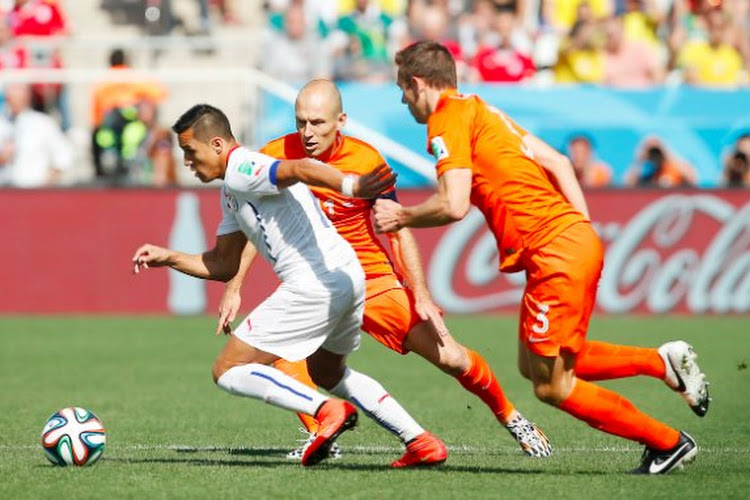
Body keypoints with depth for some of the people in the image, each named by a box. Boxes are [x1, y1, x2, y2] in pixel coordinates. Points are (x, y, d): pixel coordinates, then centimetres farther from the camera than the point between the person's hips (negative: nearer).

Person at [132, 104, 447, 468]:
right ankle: (421, 442, 22)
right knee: (328, 373, 33)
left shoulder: (240, 171, -8)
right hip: (348, 277, 10)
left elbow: (299, 170, -29)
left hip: (315, 284, -10)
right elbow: (223, 266, 32)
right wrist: (168, 257, 28)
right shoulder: (232, 191, 24)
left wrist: (350, 186, -45)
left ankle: (326, 410, -16)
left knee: (228, 371, -2)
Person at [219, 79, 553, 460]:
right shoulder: (275, 157, -13)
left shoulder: (366, 160, -15)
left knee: (450, 358, -3)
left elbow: (399, 231, -7)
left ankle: (510, 418, 23)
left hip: (373, 277, -1)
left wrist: (421, 297, -11)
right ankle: (320, 435, -16)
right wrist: (233, 289, -7)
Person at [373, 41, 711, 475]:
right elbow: (556, 161, 19)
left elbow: (454, 205, -17)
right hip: (578, 237, 10)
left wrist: (401, 217, 0)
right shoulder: (481, 109, 22)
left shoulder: (447, 118, -6)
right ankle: (663, 361, 13)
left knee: (551, 386, 0)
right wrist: (581, 227, 14)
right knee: (534, 366, 20)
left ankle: (668, 442, 6)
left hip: (556, 252, -10)